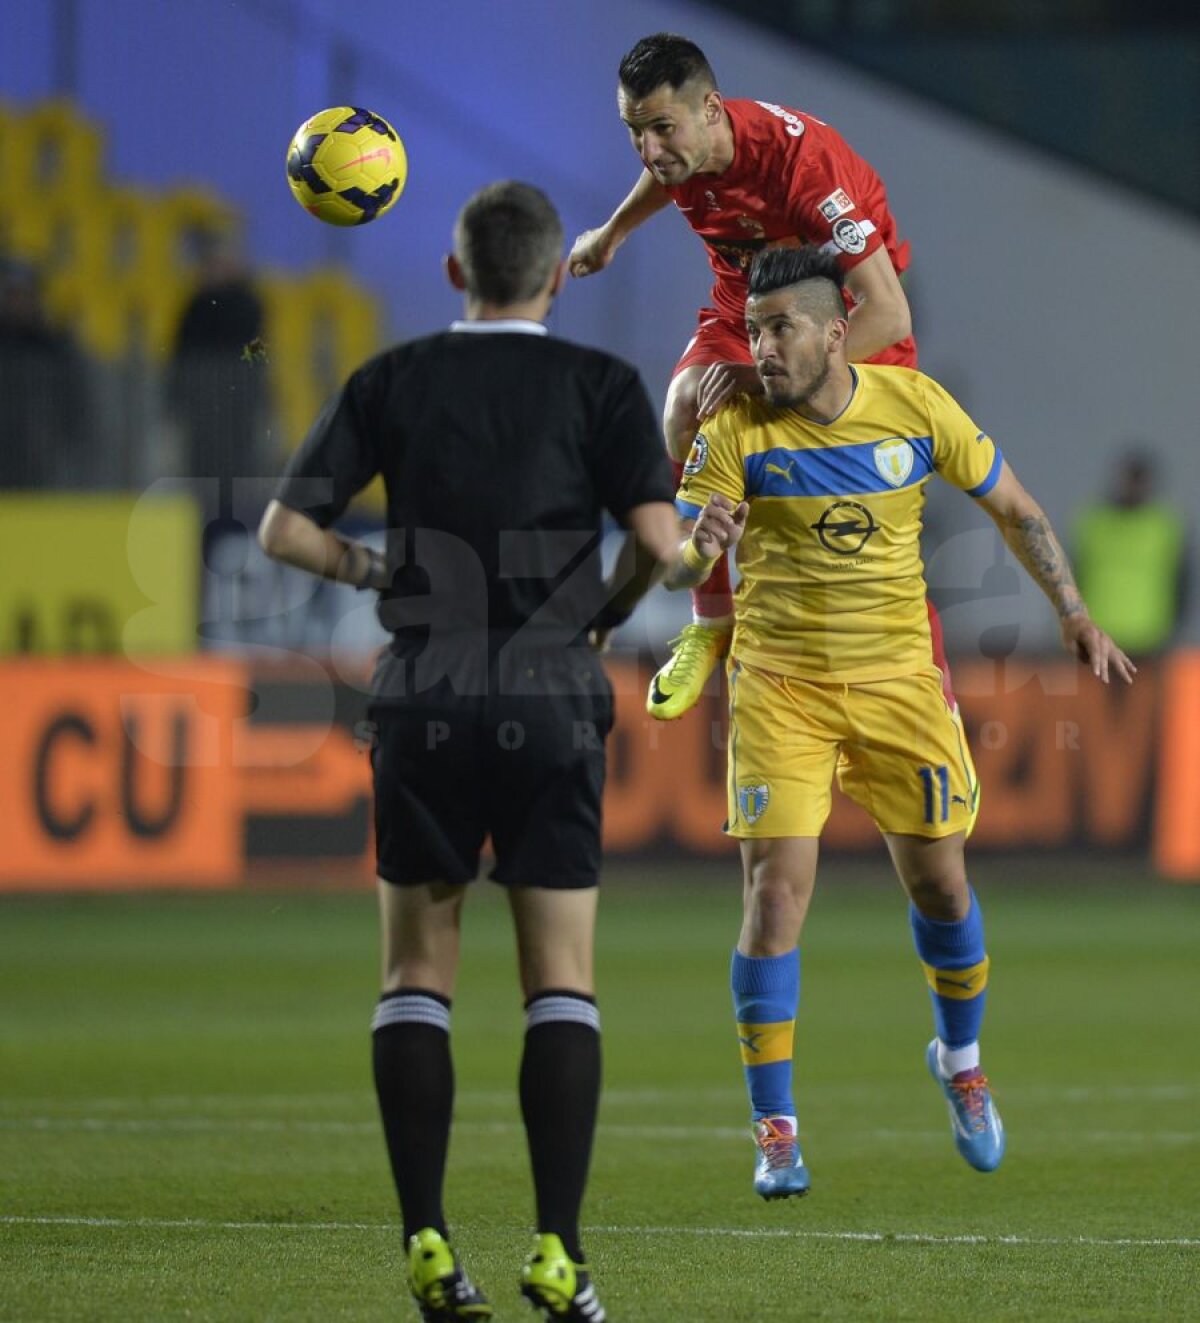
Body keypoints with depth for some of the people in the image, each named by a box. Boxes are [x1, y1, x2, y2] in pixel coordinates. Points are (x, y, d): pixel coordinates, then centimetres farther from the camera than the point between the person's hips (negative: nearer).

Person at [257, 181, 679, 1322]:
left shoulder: (391, 384, 4)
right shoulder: (599, 385, 0)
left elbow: (285, 529, -1)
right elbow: (658, 538, -12)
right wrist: (608, 612, 8)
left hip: (425, 704, 1)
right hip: (550, 707, -1)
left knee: (416, 977, 9)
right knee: (561, 986, 3)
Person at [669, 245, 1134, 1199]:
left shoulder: (916, 406, -6)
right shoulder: (738, 429, -10)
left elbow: (1011, 506, 8)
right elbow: (680, 563, -14)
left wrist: (1074, 614, 8)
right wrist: (703, 540, -38)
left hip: (898, 679, 2)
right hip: (779, 683, -2)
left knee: (939, 884, 6)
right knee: (776, 890, -12)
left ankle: (961, 1058, 36)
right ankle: (776, 1131, -3)